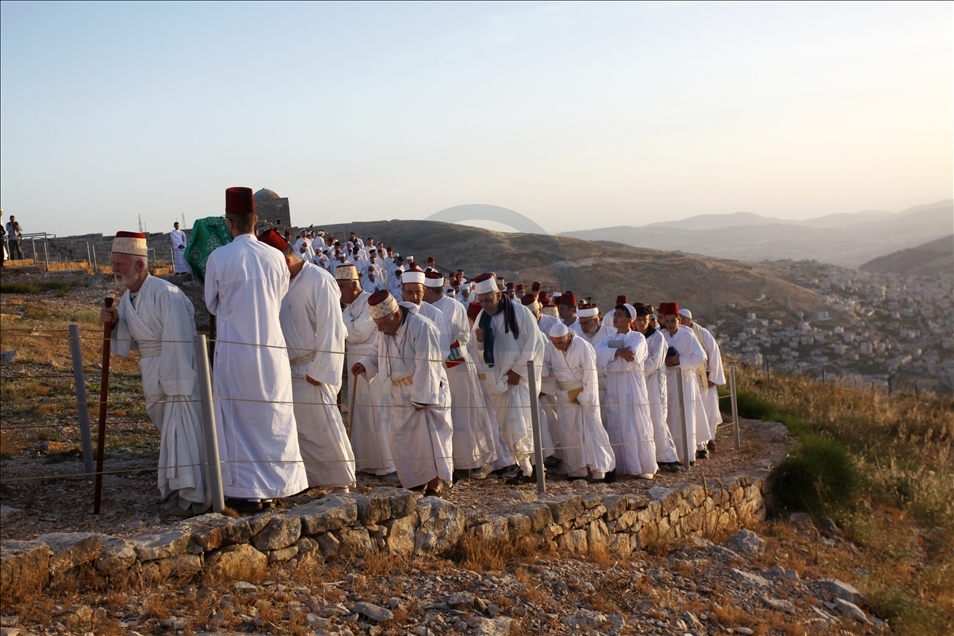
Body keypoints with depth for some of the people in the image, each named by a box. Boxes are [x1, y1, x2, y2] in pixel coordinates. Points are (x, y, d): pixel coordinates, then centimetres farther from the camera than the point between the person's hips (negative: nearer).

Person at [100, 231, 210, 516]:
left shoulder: (166, 293, -21)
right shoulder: (127, 298, 6)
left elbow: (179, 340, -23)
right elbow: (129, 341, 12)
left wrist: (178, 386, -24)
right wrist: (114, 322, -8)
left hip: (180, 368, -9)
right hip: (154, 374, 9)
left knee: (183, 429, -10)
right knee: (168, 429, 17)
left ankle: (193, 496, -4)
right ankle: (177, 488, 31)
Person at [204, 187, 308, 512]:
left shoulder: (219, 257, -10)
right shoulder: (276, 257, -1)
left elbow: (211, 305, 3)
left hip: (234, 349, -3)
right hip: (271, 347, 3)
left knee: (238, 419, 7)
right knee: (273, 418, 13)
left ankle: (246, 491, 9)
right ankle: (273, 487, 21)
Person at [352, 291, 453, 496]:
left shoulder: (422, 328, -23)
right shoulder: (384, 330, 0)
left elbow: (426, 366, -24)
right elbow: (377, 354, 14)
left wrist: (421, 398, -23)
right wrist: (365, 364, -8)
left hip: (426, 391, -7)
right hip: (400, 393, 8)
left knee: (428, 439, -7)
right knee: (400, 439, 9)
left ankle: (434, 487, 3)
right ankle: (416, 483, 22)